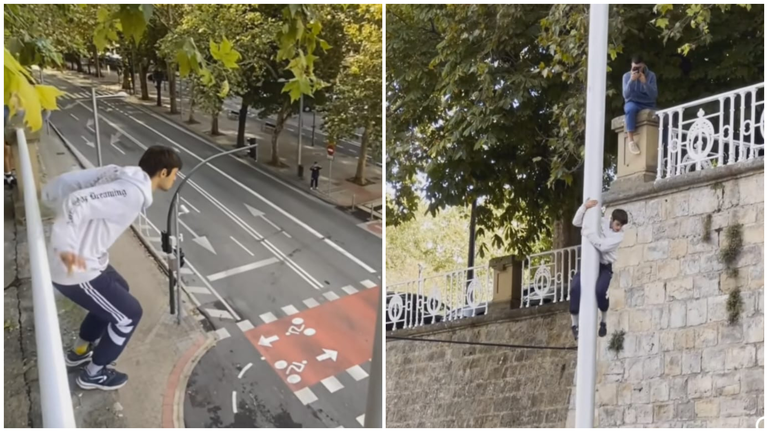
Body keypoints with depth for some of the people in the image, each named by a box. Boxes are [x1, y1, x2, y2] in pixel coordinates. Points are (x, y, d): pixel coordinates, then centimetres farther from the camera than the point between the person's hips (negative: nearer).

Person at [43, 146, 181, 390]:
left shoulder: (120, 175, 2)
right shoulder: (132, 193, -24)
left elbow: (67, 182, 2)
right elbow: (75, 203, -33)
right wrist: (65, 248, -39)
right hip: (76, 269, -10)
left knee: (117, 293, 31)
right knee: (129, 313, 7)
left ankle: (80, 351, 49)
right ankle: (93, 374, 26)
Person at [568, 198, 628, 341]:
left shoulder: (619, 235, -10)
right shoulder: (600, 222, 0)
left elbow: (602, 246, -25)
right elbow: (576, 222, -2)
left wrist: (588, 232, -25)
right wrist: (585, 206, -16)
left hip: (604, 266, -2)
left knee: (600, 290, -31)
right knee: (575, 286, -24)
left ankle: (603, 321, 0)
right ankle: (574, 323, -7)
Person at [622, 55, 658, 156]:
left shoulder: (651, 75, 2)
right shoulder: (627, 76, 0)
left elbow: (654, 94, -9)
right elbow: (626, 95, -11)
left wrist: (645, 82, -21)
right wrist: (631, 80, -23)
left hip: (648, 105, 2)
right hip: (632, 104, -2)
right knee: (631, 108, -40)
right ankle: (631, 141, -37)